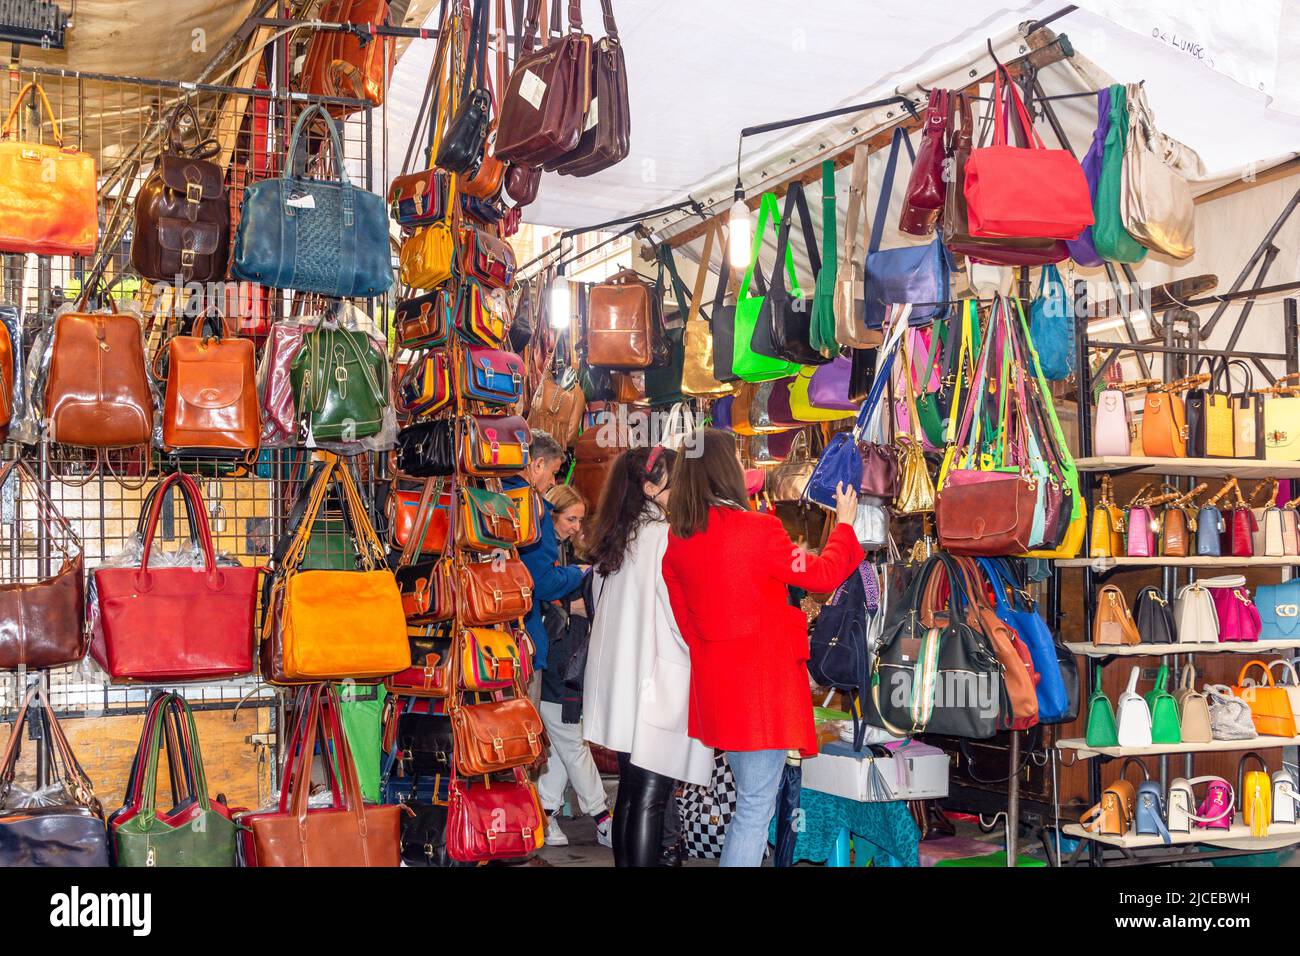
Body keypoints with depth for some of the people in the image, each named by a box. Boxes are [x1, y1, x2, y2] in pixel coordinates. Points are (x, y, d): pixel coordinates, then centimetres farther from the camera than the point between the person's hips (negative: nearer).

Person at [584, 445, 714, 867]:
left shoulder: (615, 538, 12)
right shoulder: (666, 536, -13)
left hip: (619, 682, 8)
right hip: (659, 687, -8)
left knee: (630, 791, 14)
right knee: (650, 800, -5)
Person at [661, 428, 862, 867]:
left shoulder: (677, 538, 1)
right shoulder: (759, 529, -16)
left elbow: (685, 617, 9)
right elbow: (822, 575, -2)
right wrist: (845, 521, 12)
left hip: (715, 680, 7)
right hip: (764, 675, -7)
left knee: (749, 797, 22)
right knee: (756, 805, 0)